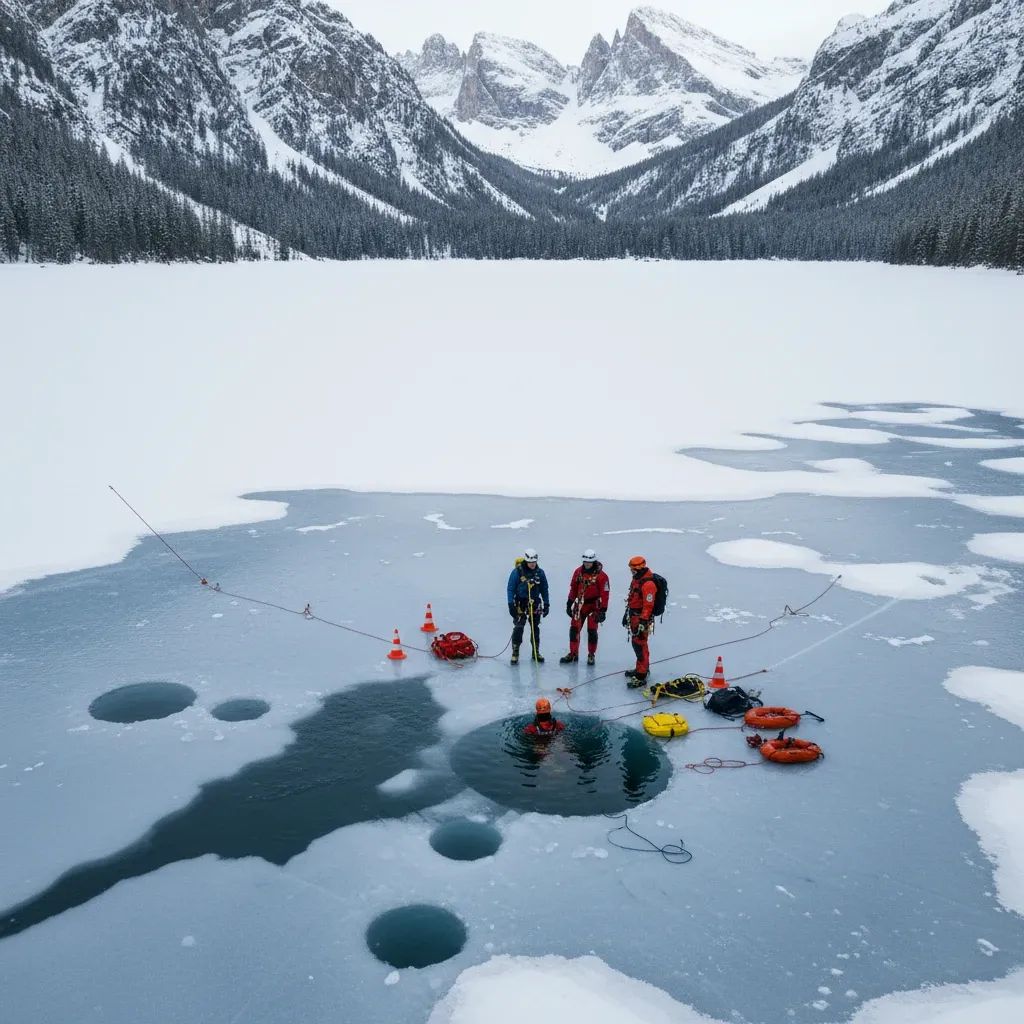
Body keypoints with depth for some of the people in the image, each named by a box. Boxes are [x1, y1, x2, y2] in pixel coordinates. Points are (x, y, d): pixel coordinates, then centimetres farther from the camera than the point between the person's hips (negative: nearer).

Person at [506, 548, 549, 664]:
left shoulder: (540, 572, 1)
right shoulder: (517, 572, -11)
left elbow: (544, 589, 10)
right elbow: (510, 588, -8)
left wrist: (546, 604, 8)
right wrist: (511, 604, -13)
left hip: (535, 604, 4)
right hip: (520, 603, -4)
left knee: (535, 628, 11)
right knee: (518, 627, -11)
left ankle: (536, 652, 23)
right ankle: (515, 653, -1)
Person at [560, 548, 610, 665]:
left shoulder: (601, 575, -13)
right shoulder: (578, 572, 1)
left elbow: (605, 594, -12)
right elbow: (573, 589, 9)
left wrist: (603, 610, -14)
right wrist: (569, 604, 9)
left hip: (594, 606, -4)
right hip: (580, 604, 4)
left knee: (592, 631, -1)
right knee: (574, 628, 3)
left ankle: (591, 655, 15)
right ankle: (573, 653, 13)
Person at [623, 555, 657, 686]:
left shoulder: (648, 584, -24)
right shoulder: (637, 579, 9)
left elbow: (648, 605, -25)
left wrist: (642, 622, -25)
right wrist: (627, 614, 24)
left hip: (642, 618, -10)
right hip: (634, 616, 10)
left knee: (640, 645, -9)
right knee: (636, 643, 20)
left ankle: (641, 676, -6)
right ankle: (643, 667, 36)